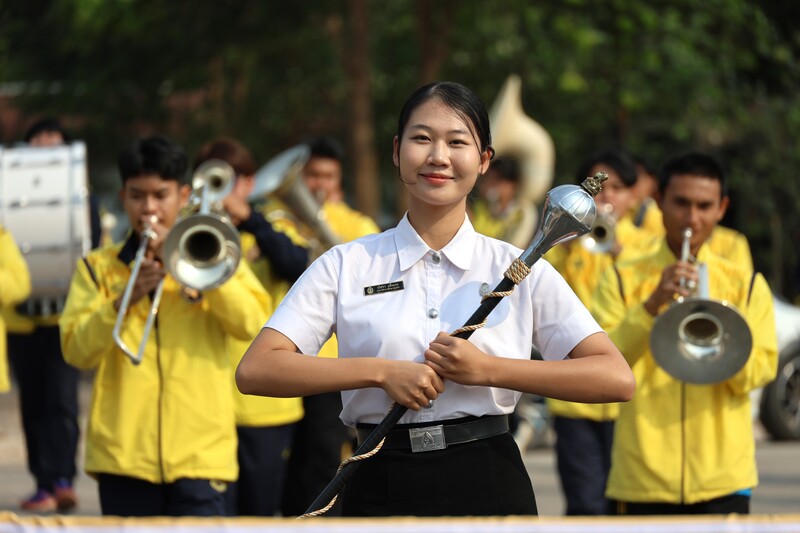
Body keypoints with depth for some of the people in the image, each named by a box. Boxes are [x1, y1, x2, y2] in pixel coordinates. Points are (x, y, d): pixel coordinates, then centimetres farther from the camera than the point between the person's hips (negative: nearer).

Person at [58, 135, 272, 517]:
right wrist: (125, 299, -15)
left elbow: (252, 324, -4)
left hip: (200, 453, -1)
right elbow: (77, 352, 0)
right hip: (123, 453, 1)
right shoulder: (98, 267, 13)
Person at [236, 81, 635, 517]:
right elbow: (254, 370, -7)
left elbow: (617, 379, -6)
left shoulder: (519, 269, 4)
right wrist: (382, 372, -17)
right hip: (382, 492, 0)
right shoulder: (347, 265, 4)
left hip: (489, 486, 0)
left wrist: (486, 370, -15)